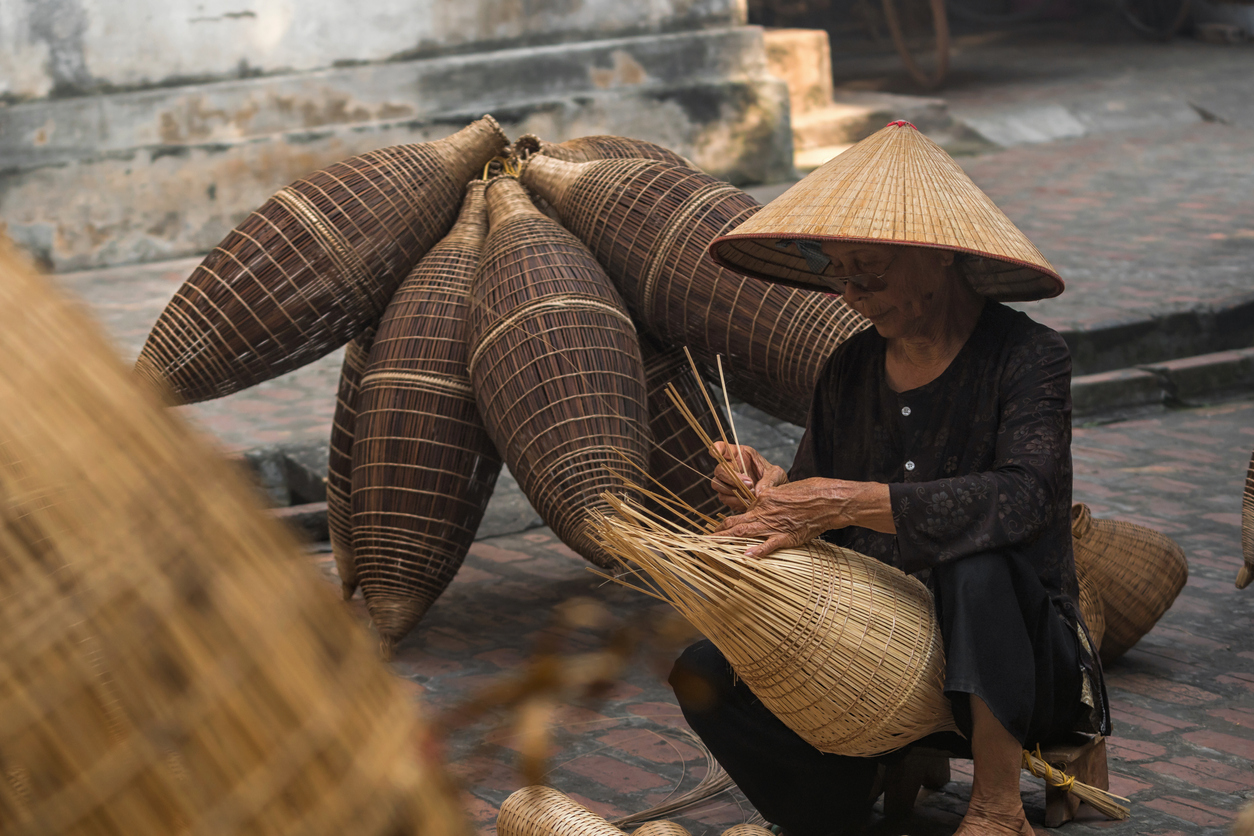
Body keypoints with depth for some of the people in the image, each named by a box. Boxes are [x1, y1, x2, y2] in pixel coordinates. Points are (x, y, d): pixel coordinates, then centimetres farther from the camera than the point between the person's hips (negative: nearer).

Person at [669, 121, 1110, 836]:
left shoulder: (1027, 356, -11)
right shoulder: (851, 370, 7)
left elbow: (1024, 495, -29)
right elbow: (814, 538, 7)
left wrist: (848, 502, -36)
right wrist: (772, 492, -17)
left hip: (1018, 662, -4)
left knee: (978, 560, -37)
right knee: (706, 670, -16)